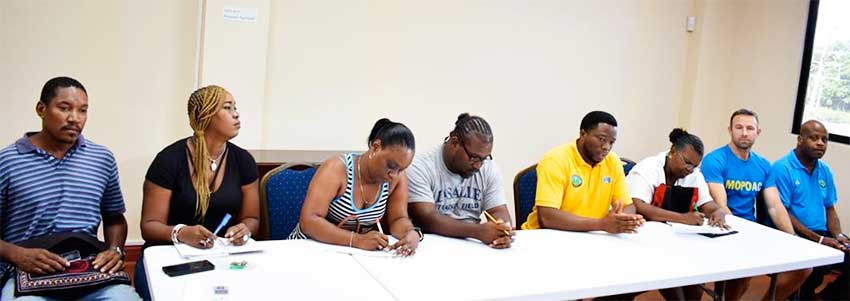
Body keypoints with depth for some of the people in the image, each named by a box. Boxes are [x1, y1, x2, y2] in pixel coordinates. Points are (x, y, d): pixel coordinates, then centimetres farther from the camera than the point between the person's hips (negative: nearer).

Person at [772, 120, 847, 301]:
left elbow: (830, 209, 18)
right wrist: (819, 240, -17)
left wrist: (838, 236, -2)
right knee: (817, 266, -33)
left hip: (823, 236, 7)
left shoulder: (824, 171, 14)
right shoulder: (782, 168, -9)